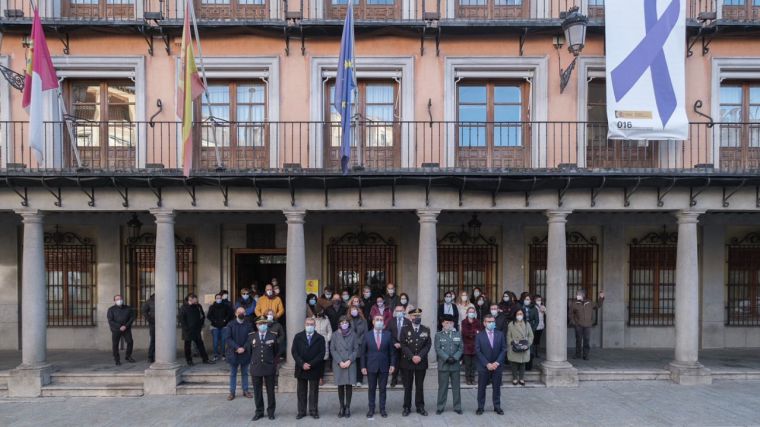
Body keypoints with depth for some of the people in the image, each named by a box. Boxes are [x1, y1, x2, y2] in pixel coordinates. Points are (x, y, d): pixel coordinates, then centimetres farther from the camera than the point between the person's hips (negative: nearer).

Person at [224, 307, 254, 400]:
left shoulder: (249, 325, 0)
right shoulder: (230, 325, -2)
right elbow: (227, 338, -9)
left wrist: (244, 348, -17)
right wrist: (237, 348, -17)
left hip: (245, 353, 1)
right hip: (233, 353, -1)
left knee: (245, 373, 11)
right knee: (233, 374, 8)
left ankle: (245, 390, 21)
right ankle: (232, 392, 16)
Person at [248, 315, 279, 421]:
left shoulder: (273, 336, 1)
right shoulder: (251, 337, 3)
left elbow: (276, 352, 7)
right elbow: (249, 351, 10)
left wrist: (274, 364, 5)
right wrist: (253, 362, 8)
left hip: (269, 368, -1)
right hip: (256, 368, 1)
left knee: (270, 391, 6)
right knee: (257, 391, 7)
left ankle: (271, 412, 19)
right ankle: (259, 412, 20)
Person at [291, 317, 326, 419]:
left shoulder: (320, 338, 0)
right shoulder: (298, 337, 3)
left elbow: (322, 353, -6)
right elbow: (294, 351, -3)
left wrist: (311, 364, -15)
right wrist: (302, 364, -13)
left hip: (314, 369, -1)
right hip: (301, 368, 1)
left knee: (314, 391, 6)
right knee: (301, 391, 7)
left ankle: (313, 411, 15)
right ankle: (301, 411, 15)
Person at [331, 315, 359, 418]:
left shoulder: (353, 334, 2)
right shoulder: (335, 335, 2)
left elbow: (356, 349, 2)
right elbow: (332, 349, 1)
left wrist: (349, 360, -9)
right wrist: (340, 362, -8)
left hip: (350, 364, 0)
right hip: (338, 364, 0)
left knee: (349, 385, 1)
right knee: (340, 386, 4)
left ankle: (347, 407, 9)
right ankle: (342, 407, 13)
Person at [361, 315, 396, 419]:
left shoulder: (388, 334, 1)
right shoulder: (367, 335, 0)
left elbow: (392, 351, 3)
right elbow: (363, 352, 1)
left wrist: (392, 364, -3)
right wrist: (363, 366, -3)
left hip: (384, 367, 0)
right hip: (371, 367, 0)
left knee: (383, 389, 8)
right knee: (371, 389, 8)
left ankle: (382, 409, 18)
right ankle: (371, 409, 18)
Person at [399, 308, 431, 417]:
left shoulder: (426, 330, 6)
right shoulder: (405, 329, 1)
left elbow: (428, 345, 0)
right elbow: (403, 345, -5)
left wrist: (420, 356, -13)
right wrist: (412, 357, -15)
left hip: (421, 362, 1)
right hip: (407, 362, -1)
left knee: (420, 386, 7)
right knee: (407, 386, 5)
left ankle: (420, 407, 17)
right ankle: (407, 407, 13)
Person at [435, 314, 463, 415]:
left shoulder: (458, 334, 10)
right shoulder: (438, 335, 4)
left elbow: (461, 348, 4)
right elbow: (438, 349, -4)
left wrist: (455, 358, -10)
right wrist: (447, 358, -15)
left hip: (455, 365, 2)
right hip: (443, 365, -2)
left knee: (456, 387, 7)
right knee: (442, 387, 3)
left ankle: (457, 407, 16)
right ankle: (440, 407, 11)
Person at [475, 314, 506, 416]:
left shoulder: (500, 335, 4)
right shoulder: (479, 336, -2)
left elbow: (504, 350, 2)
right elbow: (478, 351, -5)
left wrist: (497, 362, -10)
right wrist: (487, 364, -13)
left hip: (497, 366, 2)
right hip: (483, 366, -1)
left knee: (497, 387, 8)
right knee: (481, 388, 4)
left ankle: (497, 407, 19)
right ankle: (480, 407, 13)